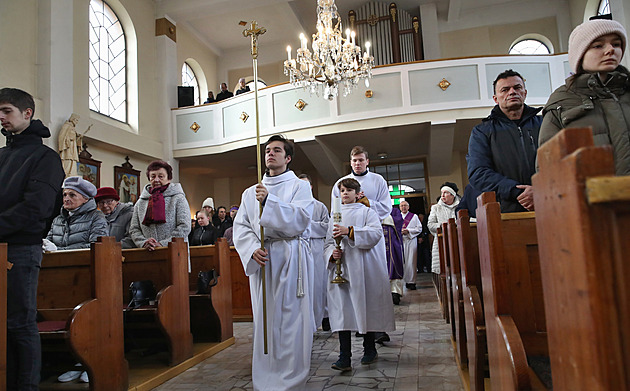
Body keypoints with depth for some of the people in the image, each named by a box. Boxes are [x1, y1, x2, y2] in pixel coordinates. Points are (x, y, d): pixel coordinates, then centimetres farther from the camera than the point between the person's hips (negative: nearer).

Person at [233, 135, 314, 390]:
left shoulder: (299, 186, 6)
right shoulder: (250, 192, 17)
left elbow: (301, 219, -10)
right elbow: (241, 227, 9)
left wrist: (269, 201, -19)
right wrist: (252, 249, -10)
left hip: (290, 259, -3)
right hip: (260, 261, 3)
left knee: (291, 320, -4)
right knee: (264, 320, 5)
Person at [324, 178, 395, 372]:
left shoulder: (366, 212, 6)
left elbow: (376, 232, -11)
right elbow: (329, 242, 18)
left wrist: (349, 231, -21)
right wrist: (332, 253, -5)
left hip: (363, 269, -3)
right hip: (341, 269, 3)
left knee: (366, 307, 4)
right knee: (342, 310, -5)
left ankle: (369, 350, 23)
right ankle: (344, 358, -4)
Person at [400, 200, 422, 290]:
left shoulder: (414, 216, 11)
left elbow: (419, 228, 3)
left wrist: (408, 231, -9)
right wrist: (399, 232, -9)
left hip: (411, 241, -1)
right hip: (400, 241, 2)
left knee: (411, 262, -4)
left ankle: (411, 281, -1)